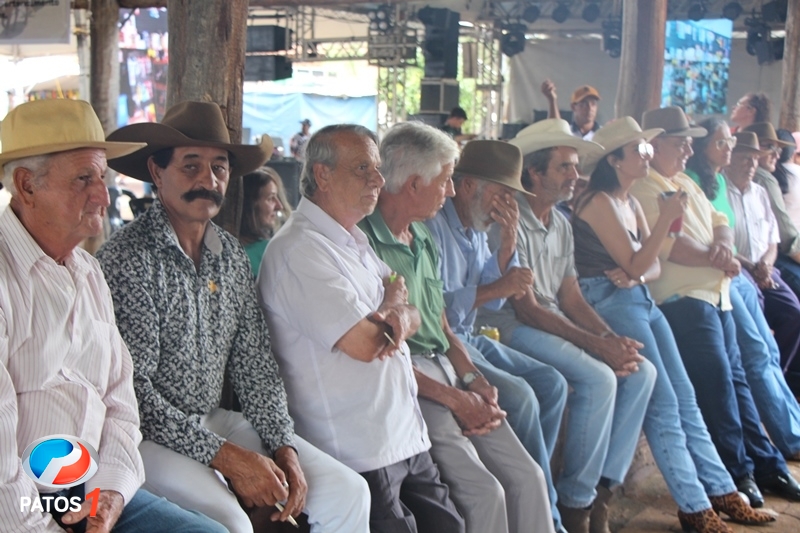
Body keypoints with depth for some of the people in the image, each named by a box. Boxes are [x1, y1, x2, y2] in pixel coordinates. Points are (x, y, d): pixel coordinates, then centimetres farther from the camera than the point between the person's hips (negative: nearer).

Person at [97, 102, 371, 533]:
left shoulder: (232, 255, 8)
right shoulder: (127, 258, -15)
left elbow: (254, 364, 9)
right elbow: (131, 389, -19)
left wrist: (283, 447, -5)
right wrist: (225, 457, -21)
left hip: (215, 420, 7)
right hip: (147, 434, -7)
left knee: (347, 493, -2)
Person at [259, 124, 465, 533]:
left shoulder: (355, 242, 16)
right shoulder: (299, 250, -16)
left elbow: (413, 315, 14)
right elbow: (364, 343, -21)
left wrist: (401, 317, -12)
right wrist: (393, 302, 1)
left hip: (408, 437, 9)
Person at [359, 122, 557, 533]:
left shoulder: (423, 237, 17)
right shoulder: (363, 241, -13)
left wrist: (474, 378, 5)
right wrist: (453, 398, -13)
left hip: (444, 367, 9)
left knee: (527, 476, -2)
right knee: (484, 492, -18)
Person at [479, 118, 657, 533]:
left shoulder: (561, 225, 14)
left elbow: (571, 299, 12)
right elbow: (526, 309, -17)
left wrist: (613, 338, -6)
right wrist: (595, 344, -21)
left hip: (556, 326, 9)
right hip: (513, 329, -9)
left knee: (641, 371, -6)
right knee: (599, 379, -26)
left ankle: (601, 489, -3)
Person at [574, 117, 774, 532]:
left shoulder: (630, 202, 16)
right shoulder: (600, 202, -11)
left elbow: (652, 266, 12)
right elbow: (634, 264, -15)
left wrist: (635, 276, -10)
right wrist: (665, 218, -22)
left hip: (640, 298, 9)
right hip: (610, 303, -9)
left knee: (685, 399, 7)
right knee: (664, 405, -10)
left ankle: (721, 491, 13)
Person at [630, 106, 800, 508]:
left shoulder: (686, 183, 20)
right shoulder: (644, 190, -10)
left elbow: (719, 221, 18)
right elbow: (671, 245, -19)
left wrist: (724, 245, -6)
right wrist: (720, 261, -8)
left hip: (715, 293, 9)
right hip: (683, 298, -9)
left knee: (736, 379, 12)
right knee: (717, 382, -9)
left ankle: (766, 464, 18)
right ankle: (737, 472, 1)